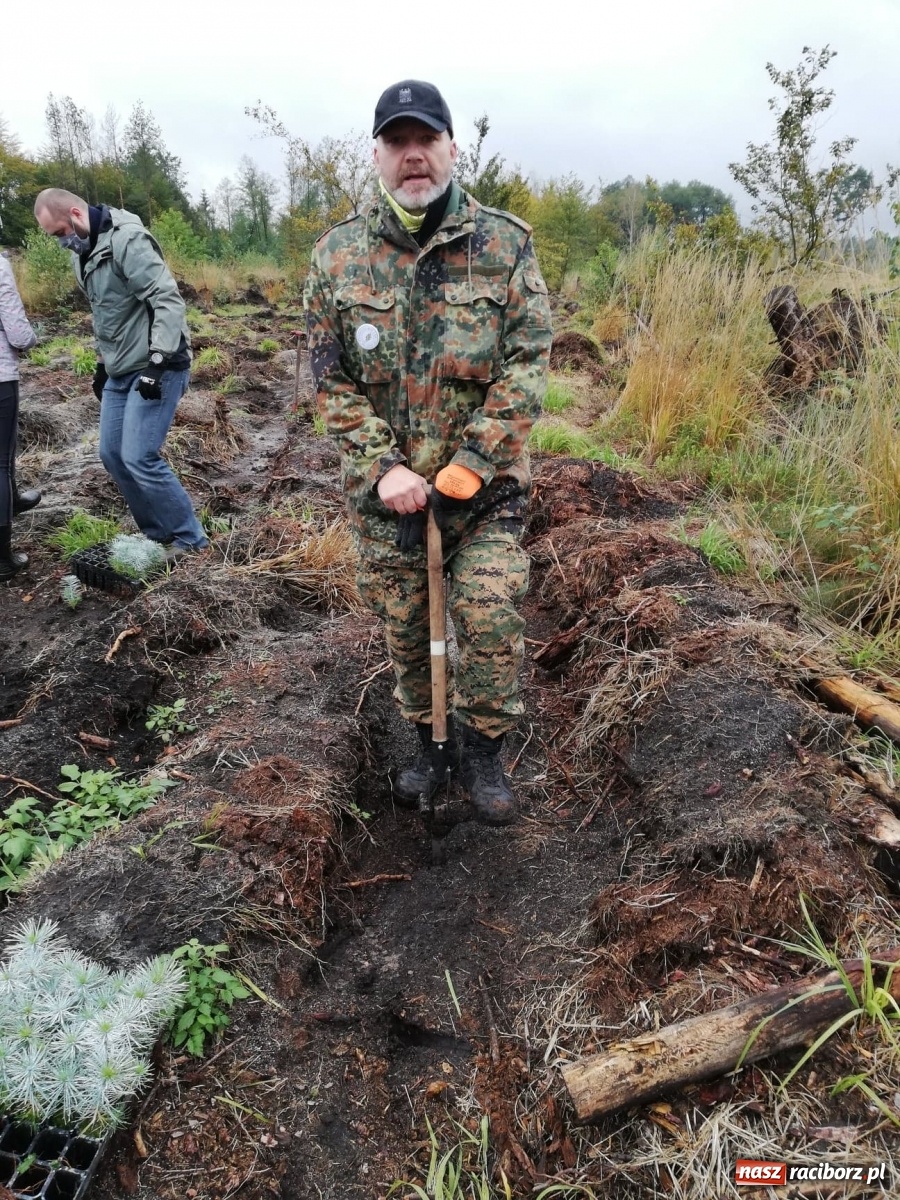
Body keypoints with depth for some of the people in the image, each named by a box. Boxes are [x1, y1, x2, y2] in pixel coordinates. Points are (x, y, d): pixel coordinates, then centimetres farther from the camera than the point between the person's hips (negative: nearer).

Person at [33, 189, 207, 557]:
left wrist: (158, 361, -25)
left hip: (154, 368, -10)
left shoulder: (127, 240, -15)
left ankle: (190, 541, -1)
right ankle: (158, 534, 21)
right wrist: (103, 362, 21)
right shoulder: (83, 254, 14)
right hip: (121, 371, 10)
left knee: (139, 457, -14)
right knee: (112, 454, 9)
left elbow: (168, 300, -21)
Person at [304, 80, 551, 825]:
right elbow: (332, 380, 1)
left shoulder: (505, 243, -1)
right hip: (384, 483, 2)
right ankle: (427, 738, 35)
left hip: (485, 478, -1)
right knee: (404, 624, 11)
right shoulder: (339, 255, 3)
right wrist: (381, 466, -11)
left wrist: (470, 464, -16)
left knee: (489, 613, -10)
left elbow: (528, 360, -7)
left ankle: (483, 749, 15)